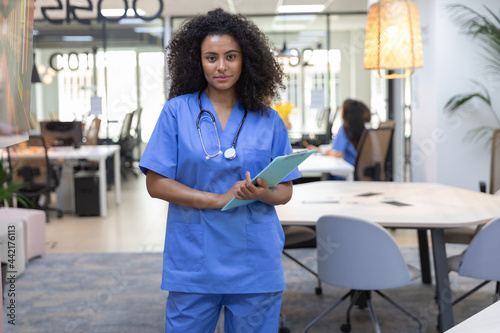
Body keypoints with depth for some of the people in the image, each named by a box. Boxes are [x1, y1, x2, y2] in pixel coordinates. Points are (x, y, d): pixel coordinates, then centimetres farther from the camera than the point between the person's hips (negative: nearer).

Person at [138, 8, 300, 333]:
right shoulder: (177, 112, 0)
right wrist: (219, 199, -13)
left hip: (255, 265, 2)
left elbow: (285, 191, 7)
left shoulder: (269, 120, 5)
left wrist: (261, 193, -16)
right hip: (193, 264, -1)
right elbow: (156, 184, -4)